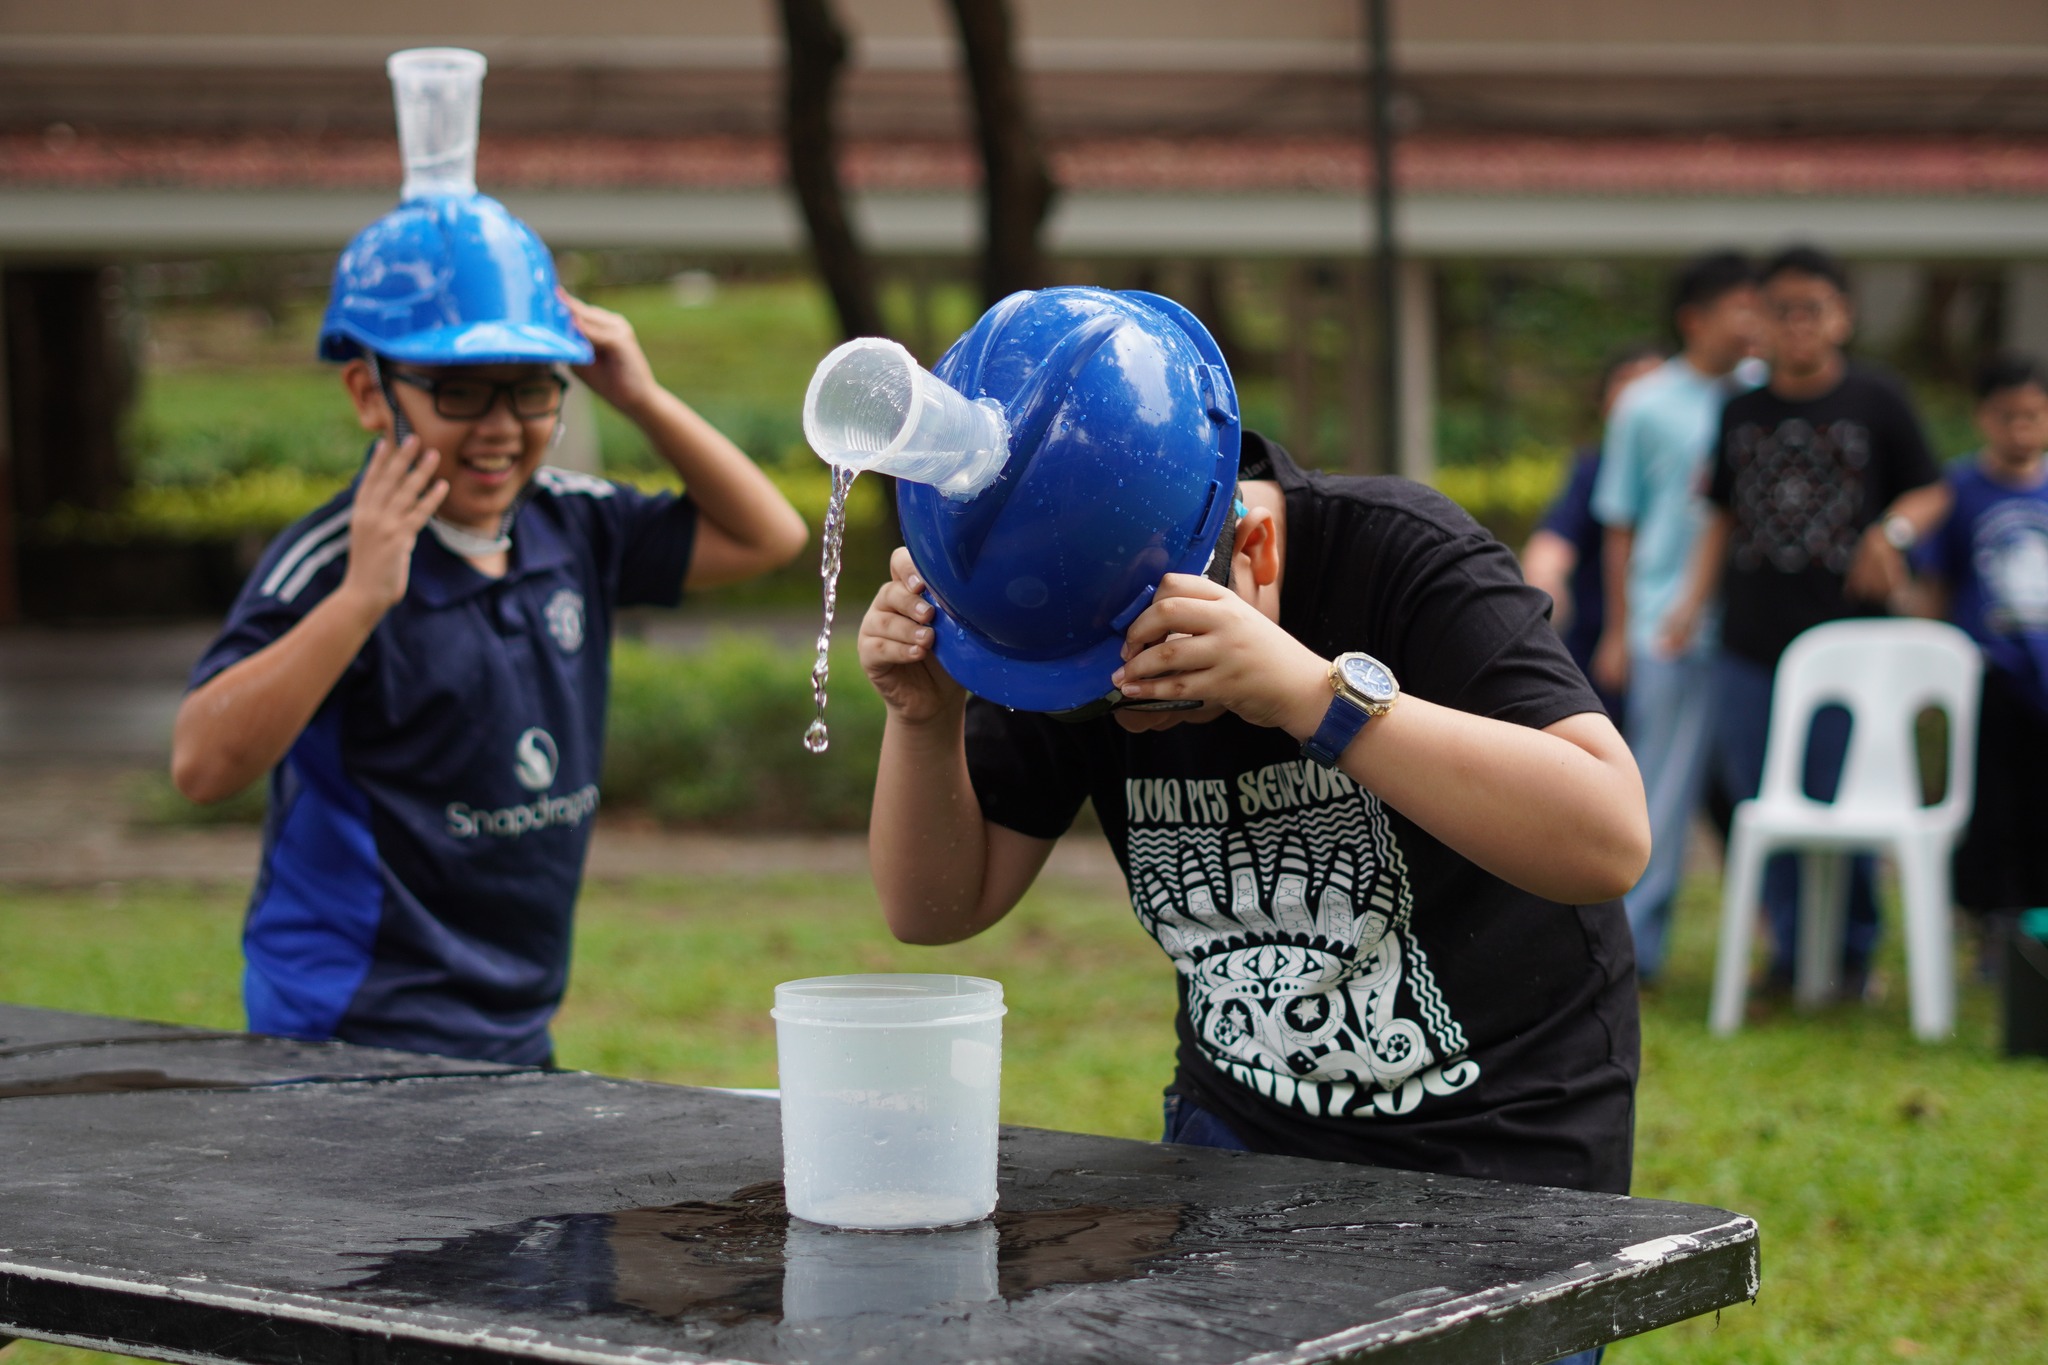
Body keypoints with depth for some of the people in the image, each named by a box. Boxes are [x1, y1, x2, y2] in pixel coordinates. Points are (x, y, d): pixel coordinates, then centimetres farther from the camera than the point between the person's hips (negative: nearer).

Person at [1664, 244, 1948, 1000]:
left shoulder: (1877, 399, 1)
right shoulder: (1742, 412, 10)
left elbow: (1931, 491, 6)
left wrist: (1894, 530, -15)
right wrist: (1693, 603, 7)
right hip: (1751, 646, 4)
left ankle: (1854, 951, 15)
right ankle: (1791, 947, 18)